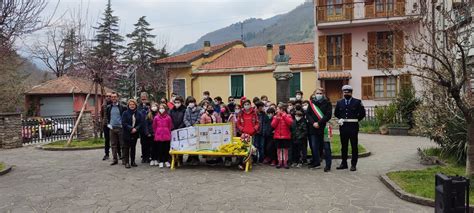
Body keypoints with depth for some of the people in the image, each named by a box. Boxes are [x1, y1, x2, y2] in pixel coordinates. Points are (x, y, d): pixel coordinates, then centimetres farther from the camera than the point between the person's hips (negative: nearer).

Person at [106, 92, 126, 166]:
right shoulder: (109, 107, 9)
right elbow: (107, 116, 21)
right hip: (112, 128, 4)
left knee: (122, 144, 0)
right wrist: (108, 124, 9)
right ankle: (115, 159, 14)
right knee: (113, 145, 7)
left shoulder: (122, 107, -3)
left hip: (120, 128, -4)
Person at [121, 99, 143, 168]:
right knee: (126, 148, -1)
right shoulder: (125, 113, -3)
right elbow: (124, 123, -10)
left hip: (135, 133, 3)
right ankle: (127, 162, 4)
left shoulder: (138, 114, 6)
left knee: (133, 148, 11)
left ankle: (133, 161, 19)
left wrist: (136, 129, -14)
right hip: (127, 133, -3)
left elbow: (141, 123, 1)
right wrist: (131, 128, -18)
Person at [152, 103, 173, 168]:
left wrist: (168, 133, 7)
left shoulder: (168, 117, -2)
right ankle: (160, 162, 14)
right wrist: (156, 133, 11)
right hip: (158, 136, 0)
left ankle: (166, 161, 17)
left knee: (167, 148, 5)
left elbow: (170, 126, 6)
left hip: (167, 136, 0)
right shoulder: (156, 118, 0)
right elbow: (154, 127, 9)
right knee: (160, 149, 5)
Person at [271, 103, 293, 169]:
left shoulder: (288, 116, 3)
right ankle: (280, 162, 15)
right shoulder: (276, 116, 8)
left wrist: (284, 115, -14)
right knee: (279, 149, 6)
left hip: (286, 136, -2)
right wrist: (277, 118, -12)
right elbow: (273, 125, -3)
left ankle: (285, 162, 12)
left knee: (285, 149, 3)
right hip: (277, 136, 2)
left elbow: (290, 122, -16)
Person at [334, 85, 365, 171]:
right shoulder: (339, 102, 10)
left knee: (354, 146, 3)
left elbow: (362, 113, 4)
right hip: (343, 127, 3)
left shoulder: (357, 102, 0)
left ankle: (353, 164, 10)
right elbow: (336, 113, 22)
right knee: (344, 146, 9)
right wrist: (340, 119, 10)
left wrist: (356, 120, 2)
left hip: (353, 127, -3)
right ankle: (344, 163, 18)